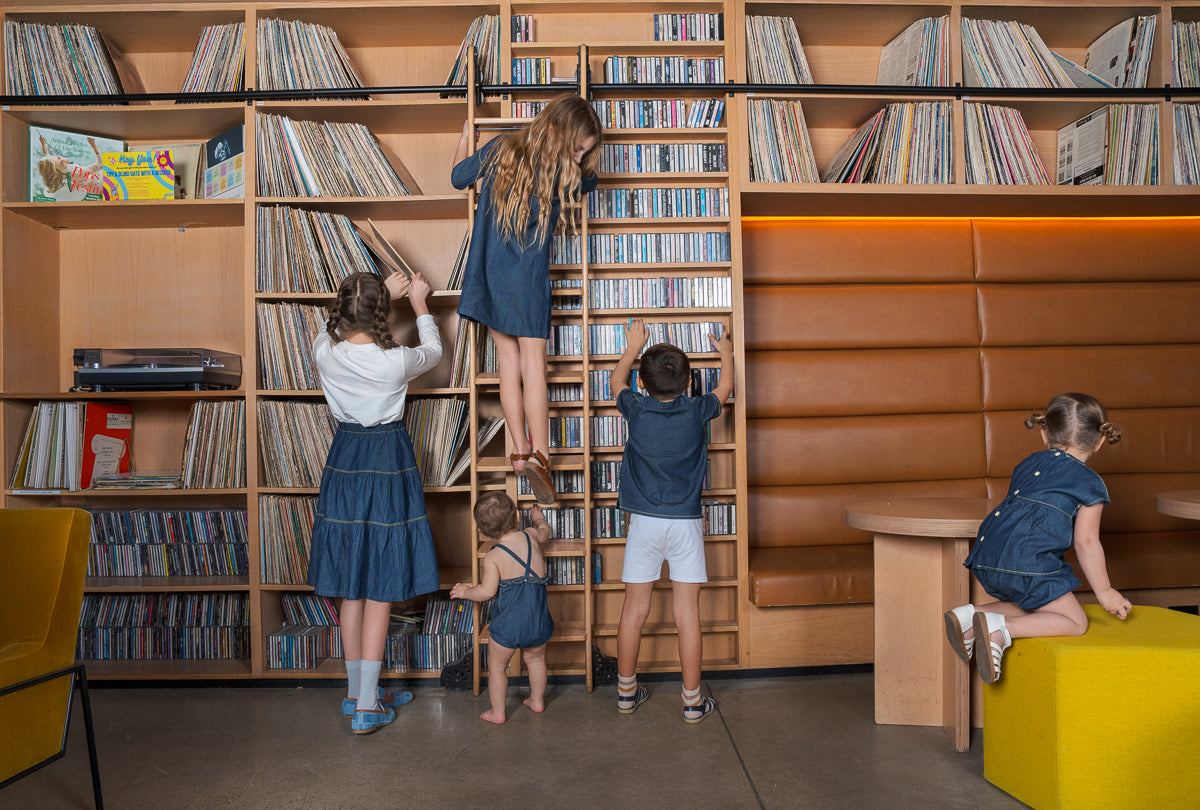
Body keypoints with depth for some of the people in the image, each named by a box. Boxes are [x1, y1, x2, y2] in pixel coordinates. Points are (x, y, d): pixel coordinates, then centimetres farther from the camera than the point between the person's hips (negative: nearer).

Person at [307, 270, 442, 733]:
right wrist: (419, 304, 18)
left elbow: (345, 328, 19)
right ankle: (366, 707, 9)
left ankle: (356, 692, 28)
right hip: (387, 468, -5)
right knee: (380, 591, 3)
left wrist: (382, 294, 22)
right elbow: (433, 352, 6)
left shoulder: (323, 351, -7)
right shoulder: (395, 362, -18)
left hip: (343, 466, 5)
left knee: (351, 590, 15)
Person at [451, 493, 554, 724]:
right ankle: (537, 701, 40)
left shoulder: (492, 557, -10)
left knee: (496, 666, 15)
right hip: (538, 615, 5)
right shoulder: (530, 536, 2)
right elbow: (544, 532, 26)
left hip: (509, 620, -5)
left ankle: (497, 712, 23)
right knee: (536, 659, 26)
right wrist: (538, 518, 48)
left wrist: (465, 591, 4)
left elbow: (486, 592, -15)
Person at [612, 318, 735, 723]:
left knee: (635, 609, 8)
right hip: (686, 522, -1)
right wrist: (726, 353, 35)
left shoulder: (636, 409, -4)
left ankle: (626, 691, 22)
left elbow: (617, 380, 19)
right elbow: (724, 388, 17)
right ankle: (692, 700, 13)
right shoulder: (696, 412, -5)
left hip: (644, 521, 1)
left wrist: (633, 347, 33)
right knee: (687, 613, 3)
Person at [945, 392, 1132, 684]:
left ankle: (971, 616, 2)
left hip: (985, 557, 7)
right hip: (1026, 564, -7)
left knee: (1028, 608, 26)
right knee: (1075, 621, 6)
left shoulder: (1030, 463, 24)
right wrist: (1104, 591, 12)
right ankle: (1001, 630, -17)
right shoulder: (1090, 483, 6)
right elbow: (1086, 542, 1)